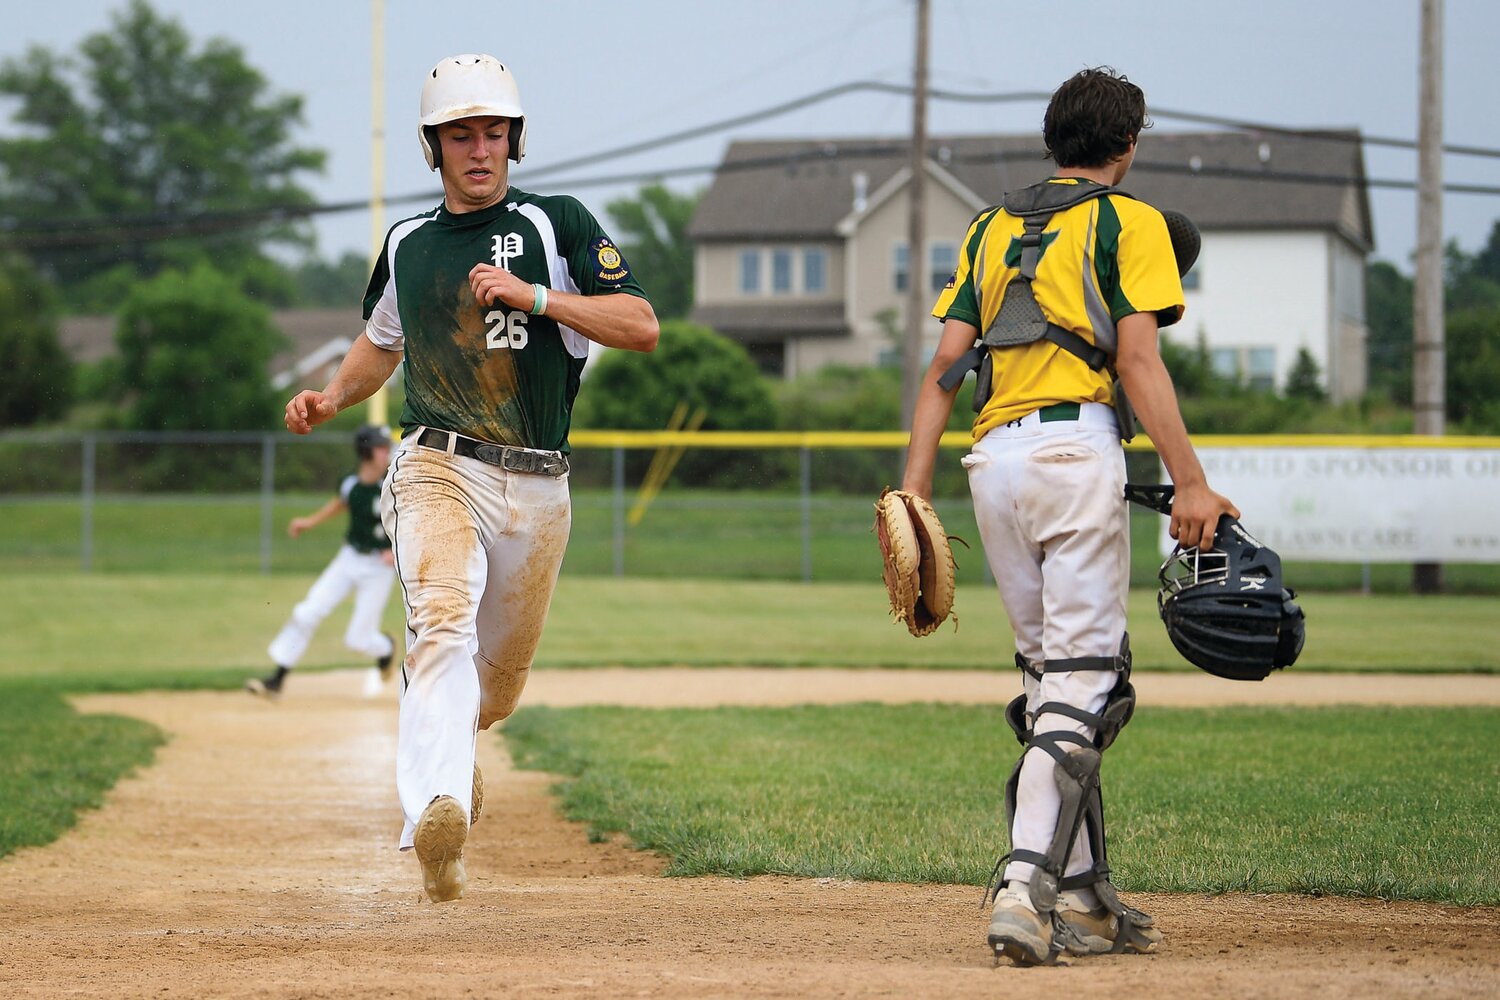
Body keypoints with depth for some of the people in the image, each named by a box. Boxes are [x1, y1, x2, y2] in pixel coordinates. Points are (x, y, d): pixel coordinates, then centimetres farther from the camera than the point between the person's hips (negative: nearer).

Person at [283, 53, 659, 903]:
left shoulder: (558, 225, 0)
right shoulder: (407, 244, 11)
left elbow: (642, 327, -11)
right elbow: (383, 339, 29)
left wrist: (533, 294, -21)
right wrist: (331, 399, 11)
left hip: (537, 489, 1)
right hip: (440, 472, -1)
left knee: (503, 674, 15)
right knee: (442, 624, -28)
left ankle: (453, 741, 50)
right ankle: (437, 811, -45)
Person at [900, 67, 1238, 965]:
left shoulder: (992, 228, 22)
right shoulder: (1128, 221, 6)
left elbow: (946, 364, 13)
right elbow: (1138, 360, -7)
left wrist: (913, 492, 8)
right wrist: (1190, 484, -12)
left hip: (992, 456, 6)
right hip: (1075, 446, -6)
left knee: (1055, 678, 14)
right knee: (1081, 680, -9)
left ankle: (1084, 899, 14)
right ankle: (1027, 886, -23)